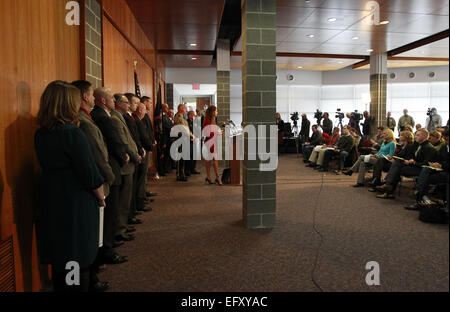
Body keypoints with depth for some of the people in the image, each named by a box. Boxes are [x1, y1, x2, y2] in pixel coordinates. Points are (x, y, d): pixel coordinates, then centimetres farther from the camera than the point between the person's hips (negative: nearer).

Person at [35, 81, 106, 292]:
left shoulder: (40, 134, 3)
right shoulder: (73, 133, -20)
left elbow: (50, 168, 11)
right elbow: (90, 174, -19)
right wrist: (101, 197, -2)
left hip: (50, 203, 8)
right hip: (76, 204, -7)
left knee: (59, 257, 21)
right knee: (80, 259, 8)